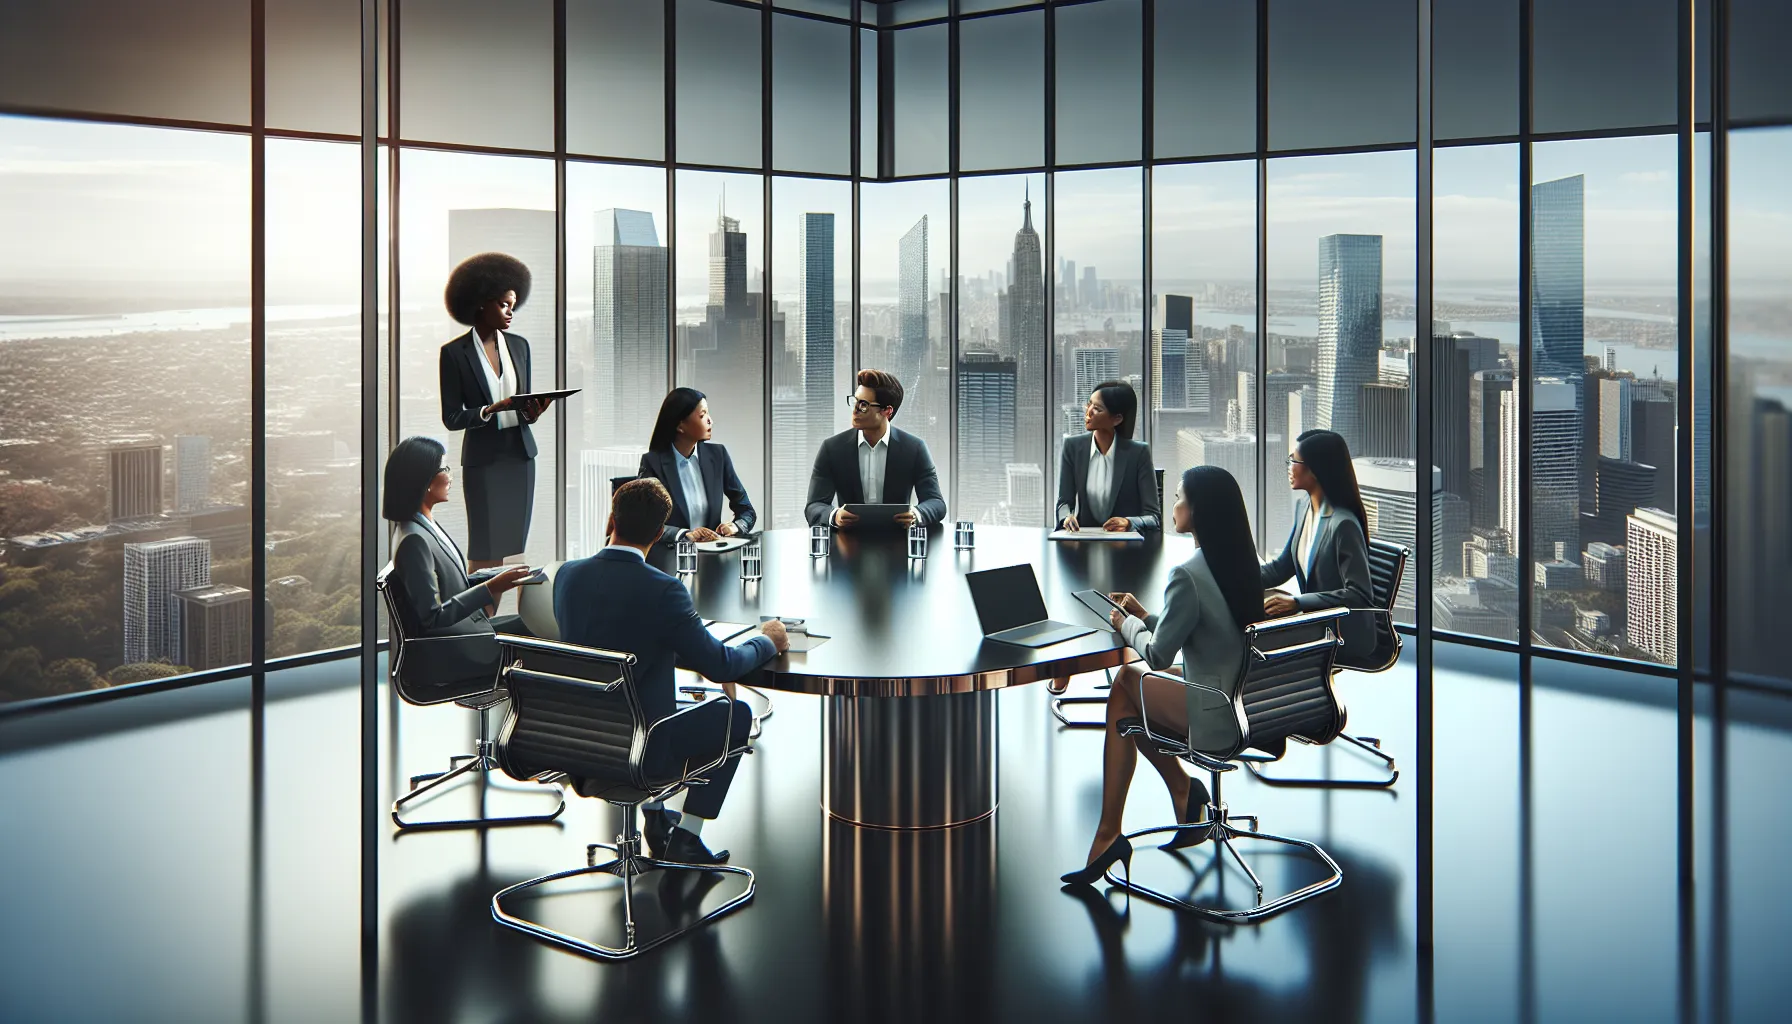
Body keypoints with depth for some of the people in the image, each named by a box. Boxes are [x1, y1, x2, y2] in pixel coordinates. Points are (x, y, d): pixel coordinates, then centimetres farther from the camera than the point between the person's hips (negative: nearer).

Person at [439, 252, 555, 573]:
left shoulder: (519, 345, 11)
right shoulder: (454, 353, -4)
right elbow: (451, 417, -5)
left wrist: (532, 411, -7)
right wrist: (492, 410, -20)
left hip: (520, 453, 4)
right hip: (483, 458, -4)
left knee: (514, 544, 1)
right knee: (485, 549, -5)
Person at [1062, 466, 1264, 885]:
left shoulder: (1188, 575, -21)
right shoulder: (1242, 561, 5)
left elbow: (1159, 655, -12)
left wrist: (1127, 624, 6)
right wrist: (1145, 616, 16)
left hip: (1216, 715, -8)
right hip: (1245, 700, 8)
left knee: (1128, 681, 11)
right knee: (1132, 679, 17)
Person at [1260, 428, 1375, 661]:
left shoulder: (1343, 525, -24)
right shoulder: (1306, 508, 4)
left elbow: (1359, 595, -26)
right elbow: (1282, 567, 11)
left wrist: (1297, 603, -30)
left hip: (1345, 638, -8)